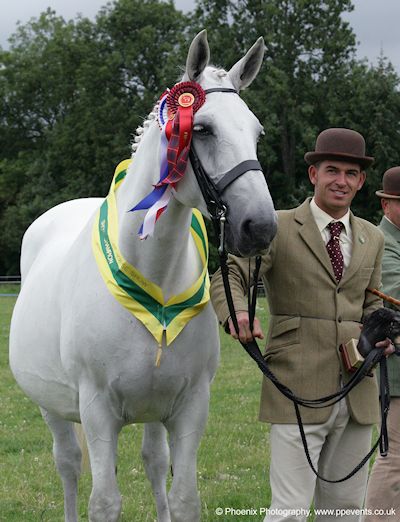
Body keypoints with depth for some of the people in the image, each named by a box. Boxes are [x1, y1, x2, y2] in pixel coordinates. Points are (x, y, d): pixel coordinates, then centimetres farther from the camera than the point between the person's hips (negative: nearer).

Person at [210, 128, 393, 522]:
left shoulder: (371, 239, 14)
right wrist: (237, 313, -30)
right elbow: (229, 276, -8)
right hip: (298, 394, -5)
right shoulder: (278, 228, -1)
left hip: (356, 396, 5)